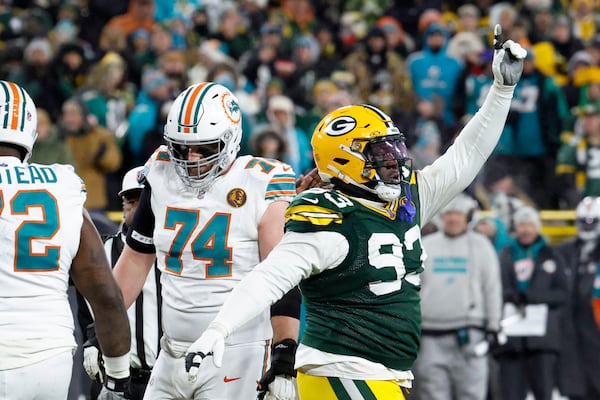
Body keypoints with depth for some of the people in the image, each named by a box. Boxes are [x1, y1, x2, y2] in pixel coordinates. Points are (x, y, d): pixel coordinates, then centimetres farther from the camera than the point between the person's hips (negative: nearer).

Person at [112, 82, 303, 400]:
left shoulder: (260, 186, -10)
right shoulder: (162, 176, 6)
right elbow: (137, 258, 16)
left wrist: (284, 355, -21)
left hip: (235, 358, -6)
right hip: (173, 355, 6)